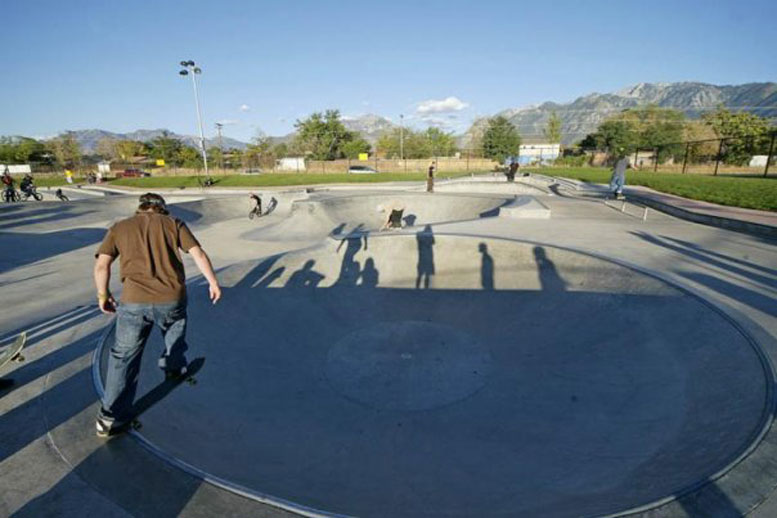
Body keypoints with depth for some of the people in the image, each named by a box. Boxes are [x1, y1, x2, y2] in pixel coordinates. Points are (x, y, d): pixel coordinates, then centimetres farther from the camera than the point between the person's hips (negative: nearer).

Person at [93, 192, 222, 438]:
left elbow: (101, 265, 3)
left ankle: (111, 418, 12)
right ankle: (173, 368, 53)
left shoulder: (119, 228, 13)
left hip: (134, 301, 1)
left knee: (123, 357, 11)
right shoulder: (174, 223, 9)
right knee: (175, 338, 31)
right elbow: (198, 253, 1)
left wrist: (103, 294, 16)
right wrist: (213, 282, 7)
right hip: (172, 298, 0)